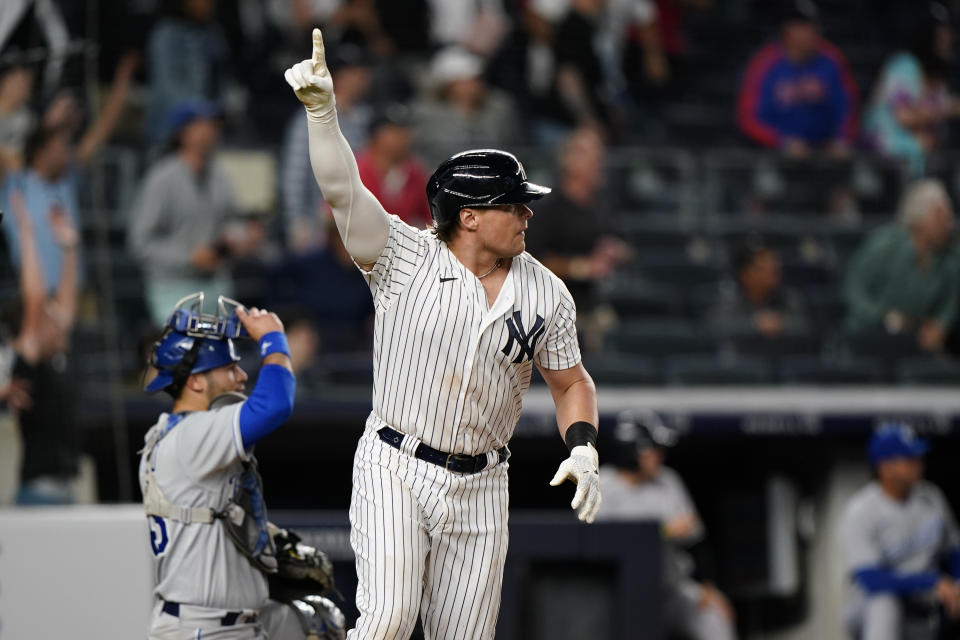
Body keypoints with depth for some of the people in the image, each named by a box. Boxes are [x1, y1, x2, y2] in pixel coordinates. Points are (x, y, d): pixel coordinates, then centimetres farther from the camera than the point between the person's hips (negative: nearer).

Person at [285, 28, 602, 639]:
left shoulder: (546, 294, 4)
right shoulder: (405, 258, -6)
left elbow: (572, 382, 14)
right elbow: (344, 191, -18)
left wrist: (583, 451, -4)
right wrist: (322, 110, -32)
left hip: (479, 489, 4)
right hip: (395, 471, -4)